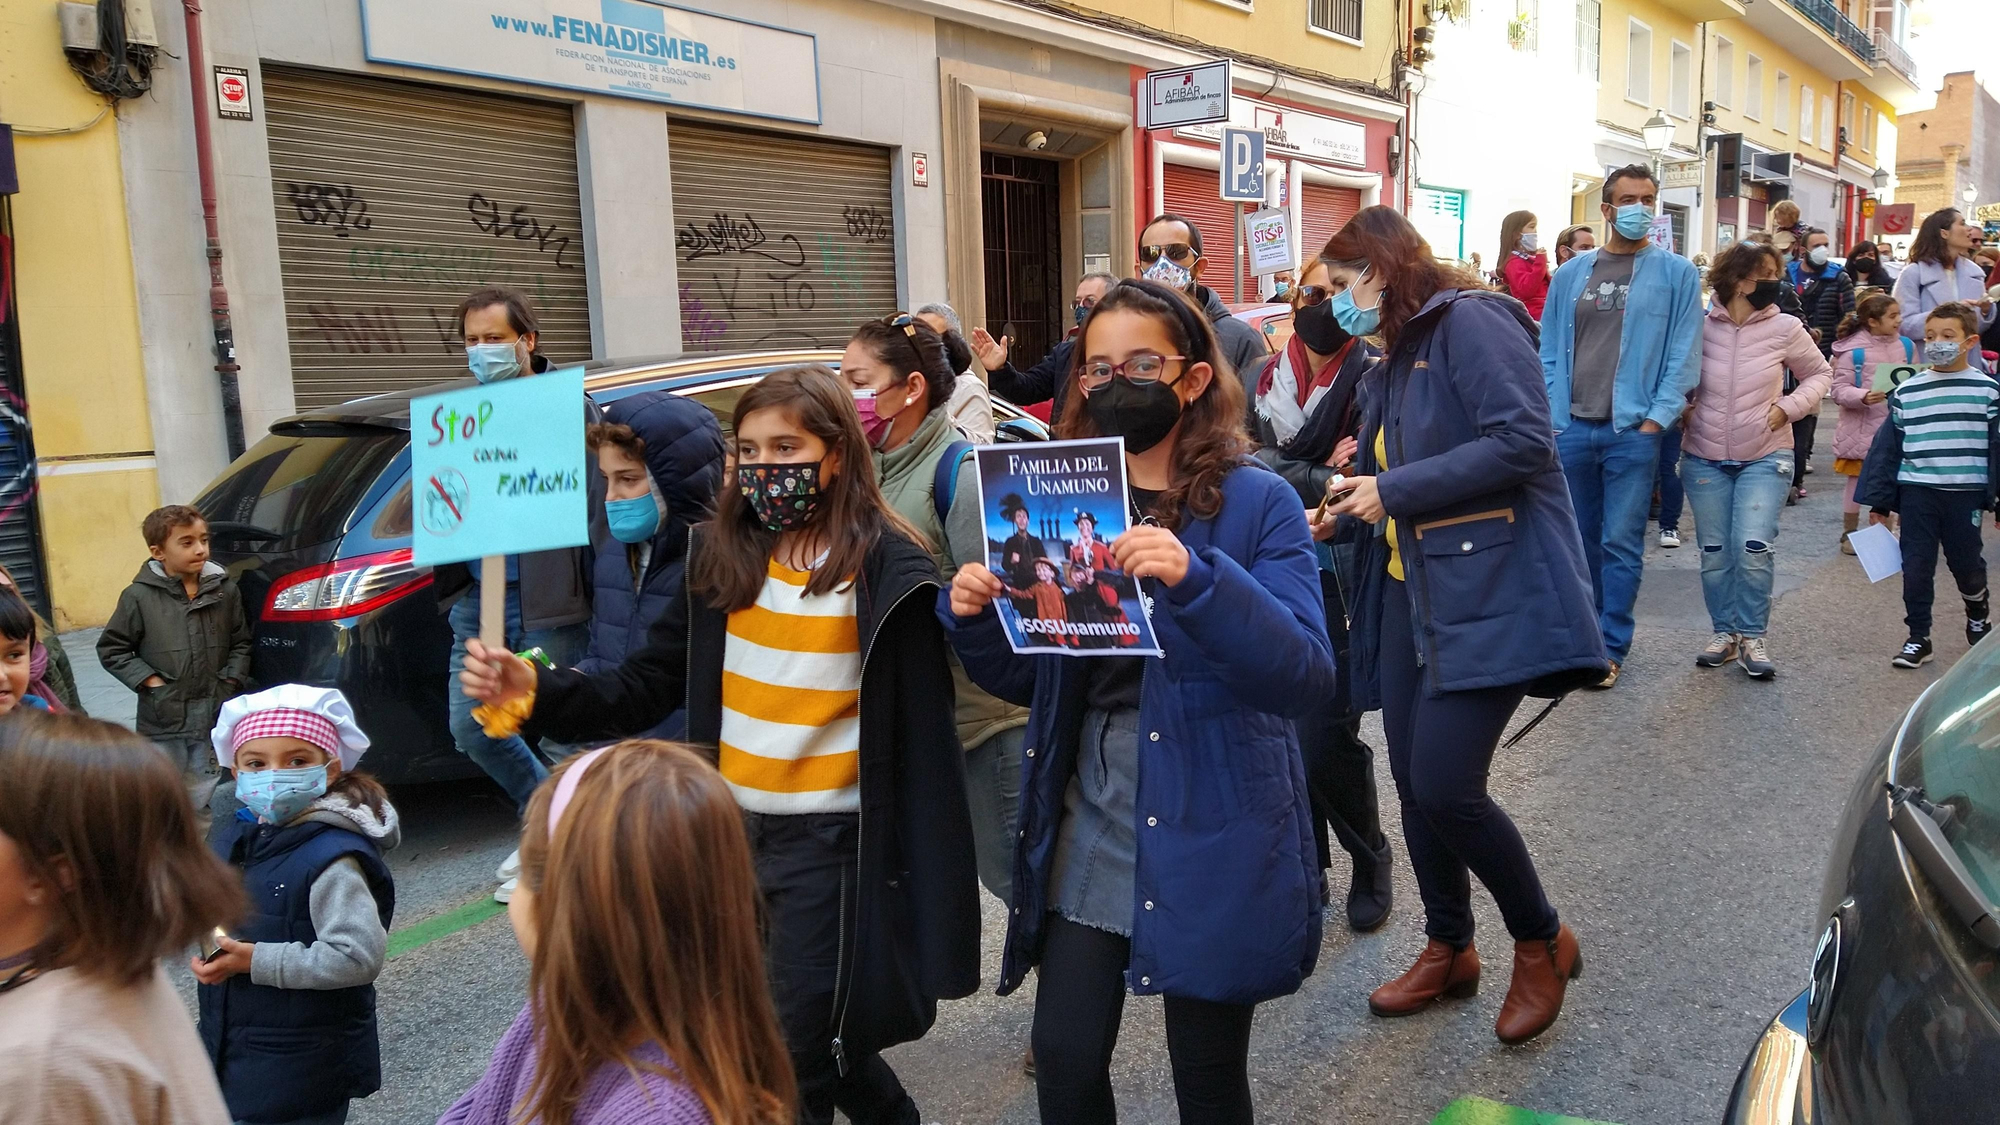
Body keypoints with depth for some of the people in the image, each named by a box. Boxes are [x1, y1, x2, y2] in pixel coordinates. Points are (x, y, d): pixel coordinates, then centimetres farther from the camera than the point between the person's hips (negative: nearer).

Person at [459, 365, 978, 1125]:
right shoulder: (718, 554, 3)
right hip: (730, 829, 5)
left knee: (794, 1063, 3)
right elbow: (651, 684, 3)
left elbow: (923, 738, -11)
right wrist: (539, 690, -14)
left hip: (828, 841, -5)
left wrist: (933, 883, -13)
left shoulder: (887, 569, -11)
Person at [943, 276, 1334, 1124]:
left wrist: (1198, 581, -34)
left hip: (1212, 839, -3)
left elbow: (1306, 676, -20)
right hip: (1088, 825, 4)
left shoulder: (1258, 503, -9)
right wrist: (975, 619, -11)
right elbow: (1028, 681, 10)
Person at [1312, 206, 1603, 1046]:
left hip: (1491, 591, -9)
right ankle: (1448, 951, 30)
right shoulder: (1394, 359, 18)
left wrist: (1395, 490, -18)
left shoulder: (1468, 322, -10)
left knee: (1445, 786, -13)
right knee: (1413, 780, 11)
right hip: (1411, 594, 9)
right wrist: (1344, 516, 5)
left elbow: (1524, 440, -21)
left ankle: (1542, 944, 12)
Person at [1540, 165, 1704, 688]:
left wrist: (1656, 417, -11)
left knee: (1621, 543, -1)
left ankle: (1610, 647, 8)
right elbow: (1549, 350, 10)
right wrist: (1551, 414, 0)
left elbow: (1684, 353, -3)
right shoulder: (1571, 273, 10)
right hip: (1571, 429, 3)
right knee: (1578, 539, 12)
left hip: (1633, 432, -3)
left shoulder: (1676, 273, 2)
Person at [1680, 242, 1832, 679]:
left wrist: (1789, 406, -5)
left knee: (1754, 548, -12)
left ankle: (1752, 636, 5)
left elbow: (1819, 373, 10)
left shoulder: (1785, 329, -5)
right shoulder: (1700, 326, -7)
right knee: (1714, 552, 8)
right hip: (1705, 458, 1)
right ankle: (1724, 632, 24)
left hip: (1765, 457, -1)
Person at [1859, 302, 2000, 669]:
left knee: (1966, 563, 10)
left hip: (1964, 494, -1)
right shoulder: (1906, 392, 4)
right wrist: (1880, 501, 7)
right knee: (1916, 568, 3)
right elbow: (1888, 447, 7)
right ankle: (1918, 639, 15)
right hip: (1916, 492, 1)